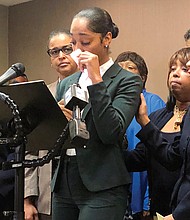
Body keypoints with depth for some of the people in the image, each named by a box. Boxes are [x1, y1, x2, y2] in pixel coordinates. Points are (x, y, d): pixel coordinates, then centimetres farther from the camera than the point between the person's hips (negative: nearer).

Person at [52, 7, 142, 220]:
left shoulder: (127, 81, -4)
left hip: (102, 188, -6)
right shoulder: (67, 83, 13)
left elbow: (111, 133, -17)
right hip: (64, 184, 6)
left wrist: (96, 79, -16)